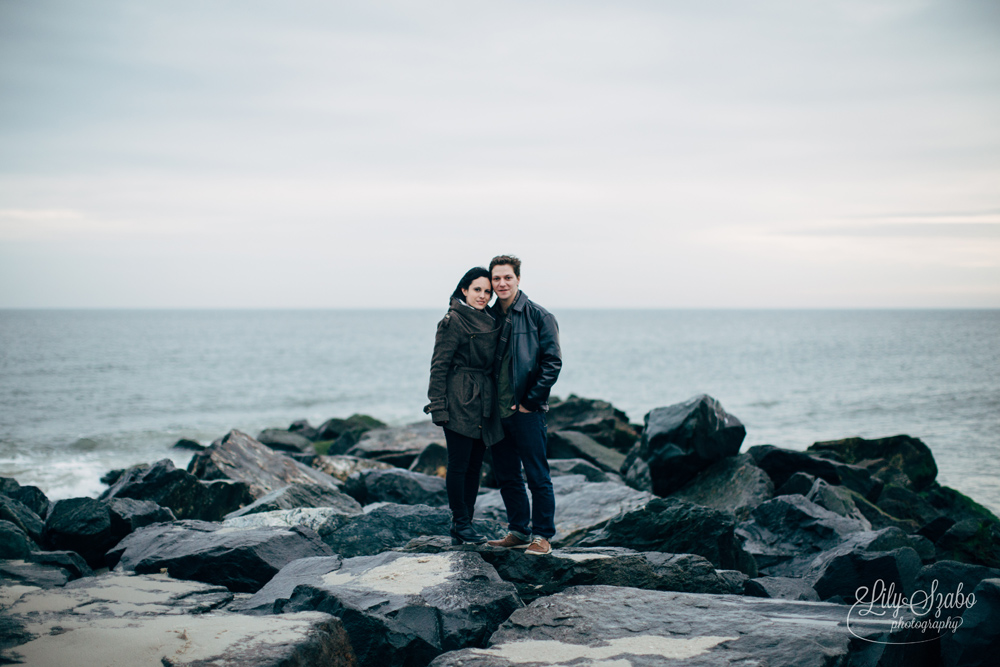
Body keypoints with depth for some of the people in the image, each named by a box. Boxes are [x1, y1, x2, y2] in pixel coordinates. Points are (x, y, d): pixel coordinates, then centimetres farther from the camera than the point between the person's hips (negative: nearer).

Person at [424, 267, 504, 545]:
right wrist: (438, 407, -15)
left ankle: (465, 523, 16)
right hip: (460, 403, -8)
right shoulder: (453, 321, -7)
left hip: (484, 404, 8)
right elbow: (439, 365, -10)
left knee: (475, 465, 9)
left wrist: (494, 404, 17)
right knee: (459, 464, -3)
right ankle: (460, 524, 5)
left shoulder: (489, 322, 15)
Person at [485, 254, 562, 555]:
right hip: (497, 411, 6)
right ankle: (519, 531, 23)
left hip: (527, 410, -6)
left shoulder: (539, 316, -5)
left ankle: (542, 536, 6)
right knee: (506, 476, 12)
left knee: (537, 475, -2)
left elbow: (552, 362, -8)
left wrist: (530, 401, -11)